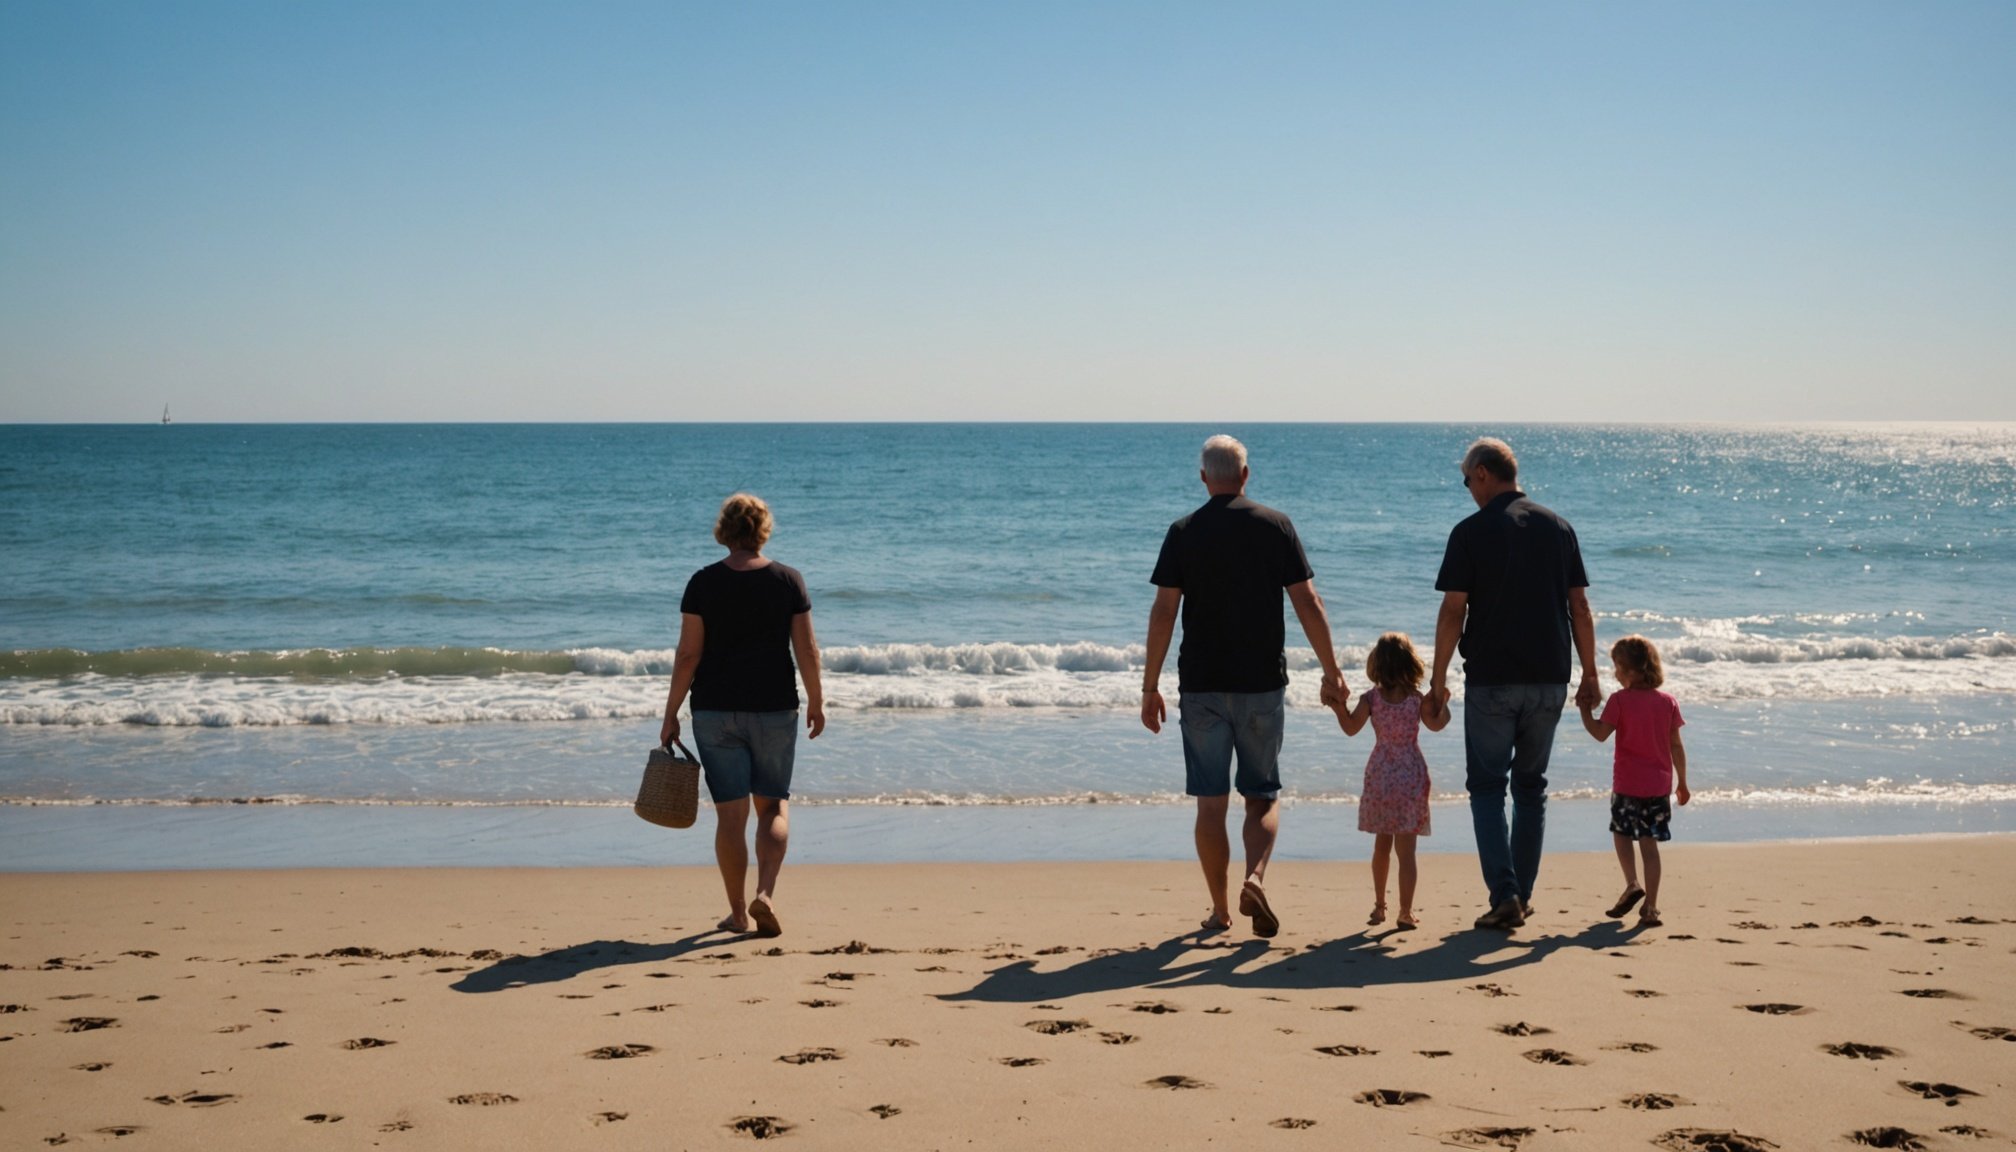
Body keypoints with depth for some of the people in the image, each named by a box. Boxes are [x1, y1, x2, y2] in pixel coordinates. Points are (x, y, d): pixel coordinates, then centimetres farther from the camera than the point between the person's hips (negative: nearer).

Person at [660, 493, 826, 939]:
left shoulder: (704, 583, -5)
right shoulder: (789, 580, -3)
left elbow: (688, 655, -6)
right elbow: (807, 650, -3)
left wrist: (671, 714, 1)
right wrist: (816, 702, 10)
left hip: (716, 710, 0)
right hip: (775, 709, 0)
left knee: (730, 813, 7)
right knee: (774, 805, 12)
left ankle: (737, 912, 12)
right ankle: (765, 894, -7)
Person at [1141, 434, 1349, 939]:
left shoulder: (1183, 533, -1)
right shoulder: (1275, 525, 0)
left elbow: (1163, 613, -4)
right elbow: (1308, 605, -3)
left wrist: (1150, 687, 1)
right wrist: (1332, 672, 4)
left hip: (1201, 685, 0)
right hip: (1262, 685, 0)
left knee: (1210, 802, 6)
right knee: (1263, 797, 11)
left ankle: (1220, 910, 11)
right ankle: (1255, 879, -13)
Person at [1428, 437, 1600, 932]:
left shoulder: (1471, 532, -6)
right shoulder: (1558, 528, 6)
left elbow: (1452, 612, -8)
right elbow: (1580, 608, 5)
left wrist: (1438, 678, 0)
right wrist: (1589, 675, 11)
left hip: (1491, 680, -4)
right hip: (1549, 680, 4)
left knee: (1487, 786, 4)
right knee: (1531, 786, 15)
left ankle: (1504, 896, -9)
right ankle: (1522, 895, 17)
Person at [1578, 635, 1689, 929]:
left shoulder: (1620, 699, -7)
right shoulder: (1668, 702, 4)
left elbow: (1600, 733, -7)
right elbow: (1676, 746, 6)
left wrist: (1585, 710, 8)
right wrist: (1682, 782, 13)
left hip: (1627, 783, -3)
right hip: (1659, 784, 3)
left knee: (1621, 831, 19)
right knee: (1649, 842, 5)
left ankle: (1632, 884, 1)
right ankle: (1650, 907, 3)